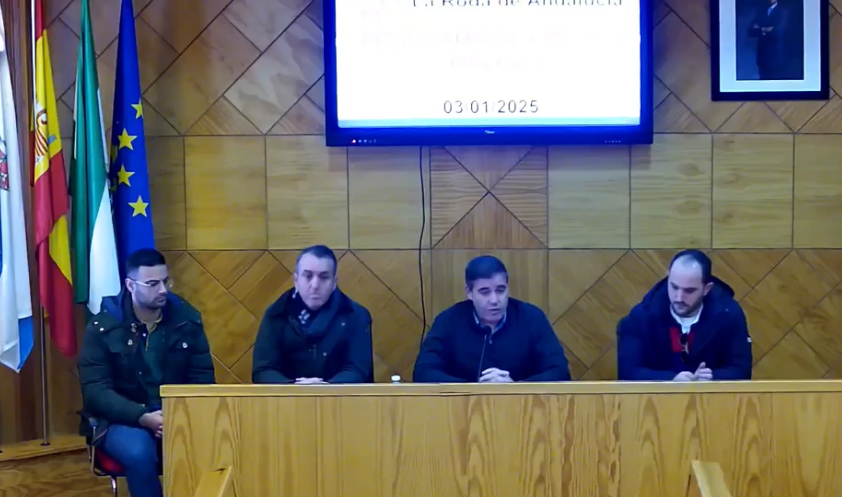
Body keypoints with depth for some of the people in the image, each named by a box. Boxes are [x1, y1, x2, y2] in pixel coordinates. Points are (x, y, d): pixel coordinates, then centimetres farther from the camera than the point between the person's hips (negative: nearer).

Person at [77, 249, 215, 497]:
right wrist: (144, 418, -25)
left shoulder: (187, 318, 3)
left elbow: (203, 378, 5)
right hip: (122, 418, -2)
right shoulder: (103, 326, -6)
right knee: (139, 454, -36)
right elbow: (95, 391, -11)